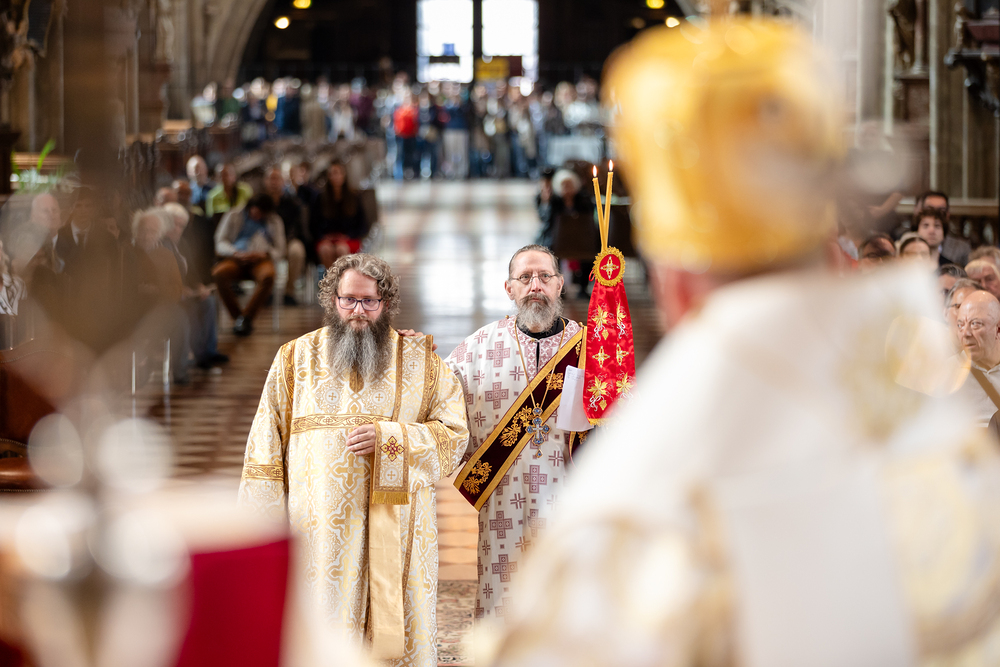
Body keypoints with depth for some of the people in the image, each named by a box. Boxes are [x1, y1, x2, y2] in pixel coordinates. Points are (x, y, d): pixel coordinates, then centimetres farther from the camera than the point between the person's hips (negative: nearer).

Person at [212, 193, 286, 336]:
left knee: (268, 276, -38)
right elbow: (220, 243, 7)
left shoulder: (274, 221, 19)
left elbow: (279, 251, 11)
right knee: (218, 274, -34)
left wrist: (263, 254, -12)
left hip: (260, 260, 0)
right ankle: (237, 317, -22)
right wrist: (236, 253, -14)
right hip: (235, 260, 0)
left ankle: (246, 317, -26)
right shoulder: (233, 216, 16)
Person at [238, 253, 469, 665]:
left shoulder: (420, 360, 9)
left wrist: (388, 438, -12)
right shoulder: (297, 358, 11)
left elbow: (454, 433, 2)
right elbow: (268, 442, 9)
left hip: (394, 526, 0)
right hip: (318, 524, 0)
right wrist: (266, 521, 1)